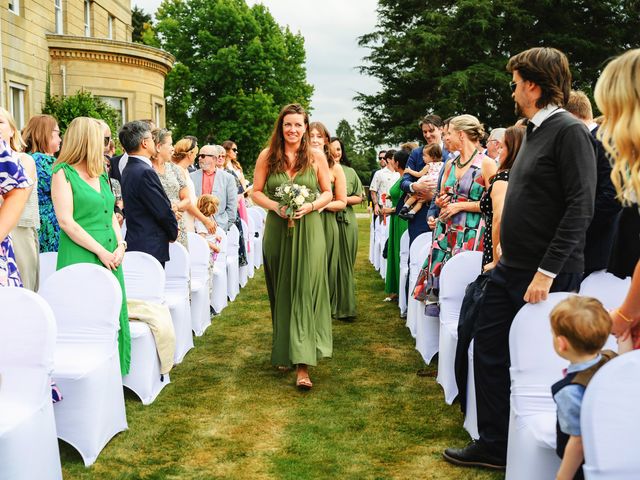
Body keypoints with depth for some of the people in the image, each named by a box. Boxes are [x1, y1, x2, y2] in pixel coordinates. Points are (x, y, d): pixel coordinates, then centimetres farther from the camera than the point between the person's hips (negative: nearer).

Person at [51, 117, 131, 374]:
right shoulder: (63, 173, -6)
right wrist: (101, 251, -15)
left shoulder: (101, 173, 17)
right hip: (80, 257, -7)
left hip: (110, 256, 7)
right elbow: (66, 221, -13)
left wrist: (120, 245, 1)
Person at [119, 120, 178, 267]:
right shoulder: (145, 172, -18)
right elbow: (164, 211, -16)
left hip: (134, 244, 10)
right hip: (151, 248, -10)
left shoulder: (128, 170, 12)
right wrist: (173, 233, 1)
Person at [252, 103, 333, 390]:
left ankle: (302, 365, -10)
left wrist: (310, 206, -12)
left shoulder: (316, 157, 1)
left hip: (308, 230, -2)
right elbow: (256, 192, 6)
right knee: (280, 292, 11)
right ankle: (283, 350, 30)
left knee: (305, 291, -8)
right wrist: (275, 206, -12)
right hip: (277, 229, 2)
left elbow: (328, 193, 6)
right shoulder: (267, 156, 4)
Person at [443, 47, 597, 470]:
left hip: (547, 277, -9)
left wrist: (547, 272, -23)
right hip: (510, 271, 9)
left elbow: (581, 208, -21)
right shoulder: (533, 131, 13)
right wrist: (506, 260, 16)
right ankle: (494, 446, 24)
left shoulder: (570, 132, -15)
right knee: (488, 352, 12)